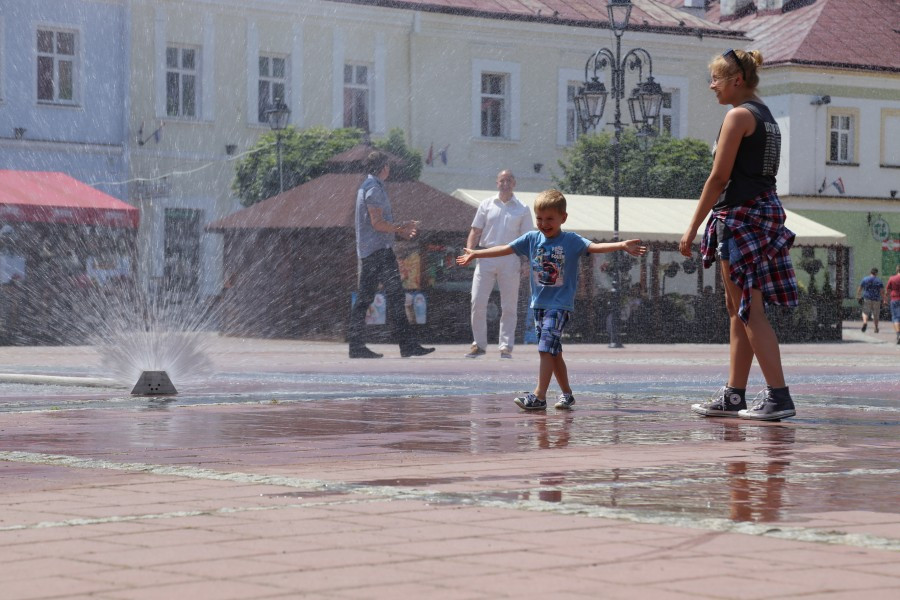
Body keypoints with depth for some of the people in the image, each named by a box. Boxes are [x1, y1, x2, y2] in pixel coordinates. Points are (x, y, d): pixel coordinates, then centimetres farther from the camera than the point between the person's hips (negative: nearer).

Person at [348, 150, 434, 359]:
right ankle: (407, 345, -11)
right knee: (395, 296, -10)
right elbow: (377, 223, -19)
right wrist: (400, 228, -9)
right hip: (379, 250, -10)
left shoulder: (367, 186, 20)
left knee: (364, 298, 7)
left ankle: (356, 346, 6)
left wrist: (401, 231, 21)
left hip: (367, 251, 10)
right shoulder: (374, 188, -12)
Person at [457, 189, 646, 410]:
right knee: (553, 352, 12)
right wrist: (475, 254, 18)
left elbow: (594, 246, -20)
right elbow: (505, 249, 13)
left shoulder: (571, 241, -6)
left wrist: (622, 245, -36)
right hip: (539, 303, 6)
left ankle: (539, 396, -19)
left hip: (561, 304, -6)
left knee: (546, 348, -16)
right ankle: (566, 394, 23)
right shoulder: (532, 239, 6)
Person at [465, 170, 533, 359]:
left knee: (509, 306, 1)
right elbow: (475, 231, 9)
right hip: (486, 257, 1)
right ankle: (479, 344, 4)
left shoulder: (522, 209, 8)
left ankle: (506, 346, 7)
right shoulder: (486, 205, 10)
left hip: (510, 260, -1)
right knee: (477, 301, -5)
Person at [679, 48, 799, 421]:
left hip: (741, 215, -10)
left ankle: (778, 396, -13)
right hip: (766, 209, 10)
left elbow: (719, 178, -14)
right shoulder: (765, 117, 18)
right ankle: (733, 397, 17)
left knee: (750, 311, -9)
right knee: (738, 310, 13)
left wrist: (692, 229, -12)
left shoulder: (739, 115, -10)